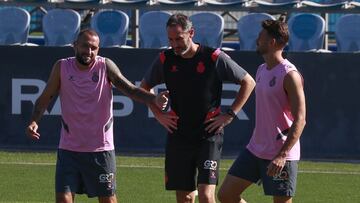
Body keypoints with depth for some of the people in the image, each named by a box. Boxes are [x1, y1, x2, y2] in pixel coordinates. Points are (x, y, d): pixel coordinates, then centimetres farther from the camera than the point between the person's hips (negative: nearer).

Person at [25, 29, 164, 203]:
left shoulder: (105, 66, -4)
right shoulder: (62, 67, 0)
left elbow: (130, 89, -15)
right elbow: (44, 98, 5)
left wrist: (153, 99, -33)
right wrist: (34, 121, -14)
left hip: (101, 149, -1)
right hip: (69, 149, 1)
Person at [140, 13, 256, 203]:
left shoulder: (214, 58, -8)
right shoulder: (165, 59, 2)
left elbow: (248, 82, 1)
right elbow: (144, 86, 20)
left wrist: (230, 115, -4)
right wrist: (158, 114, 8)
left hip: (209, 136, -4)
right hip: (178, 136, 4)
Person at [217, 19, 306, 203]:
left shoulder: (289, 75, -15)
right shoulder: (261, 70, 12)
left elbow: (299, 120, -20)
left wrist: (282, 155, -27)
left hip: (280, 155, -9)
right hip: (255, 149, 9)